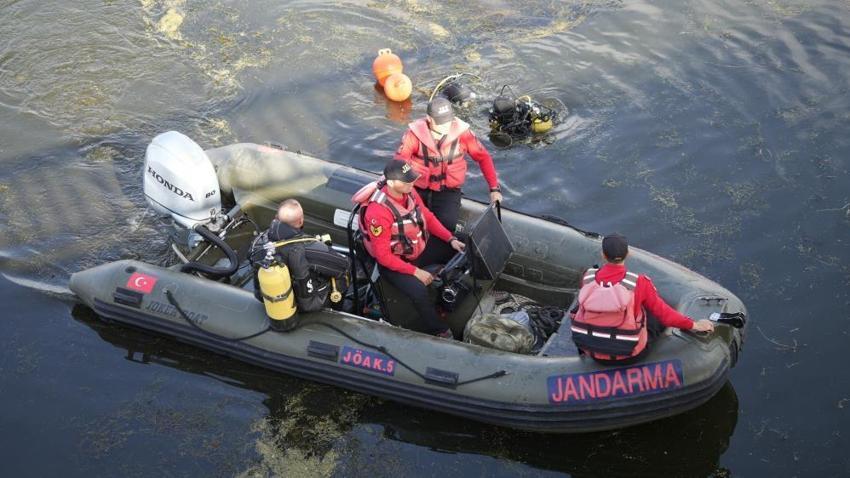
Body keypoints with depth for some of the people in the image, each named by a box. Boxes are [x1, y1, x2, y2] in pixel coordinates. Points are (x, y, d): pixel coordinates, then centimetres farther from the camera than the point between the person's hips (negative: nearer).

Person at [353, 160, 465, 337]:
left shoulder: (409, 192, -10)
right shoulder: (378, 212, -31)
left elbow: (428, 217, 7)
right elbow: (383, 256, -26)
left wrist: (451, 239, -3)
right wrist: (415, 272, -26)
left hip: (417, 248, 8)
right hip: (392, 262, -8)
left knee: (457, 252, 2)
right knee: (419, 291, -31)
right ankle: (438, 332, -9)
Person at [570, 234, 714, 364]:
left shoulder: (588, 278, -10)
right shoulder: (638, 283, -18)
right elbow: (663, 312, -7)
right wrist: (694, 325, 7)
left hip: (590, 350, 3)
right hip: (627, 356, -3)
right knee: (657, 315, 17)